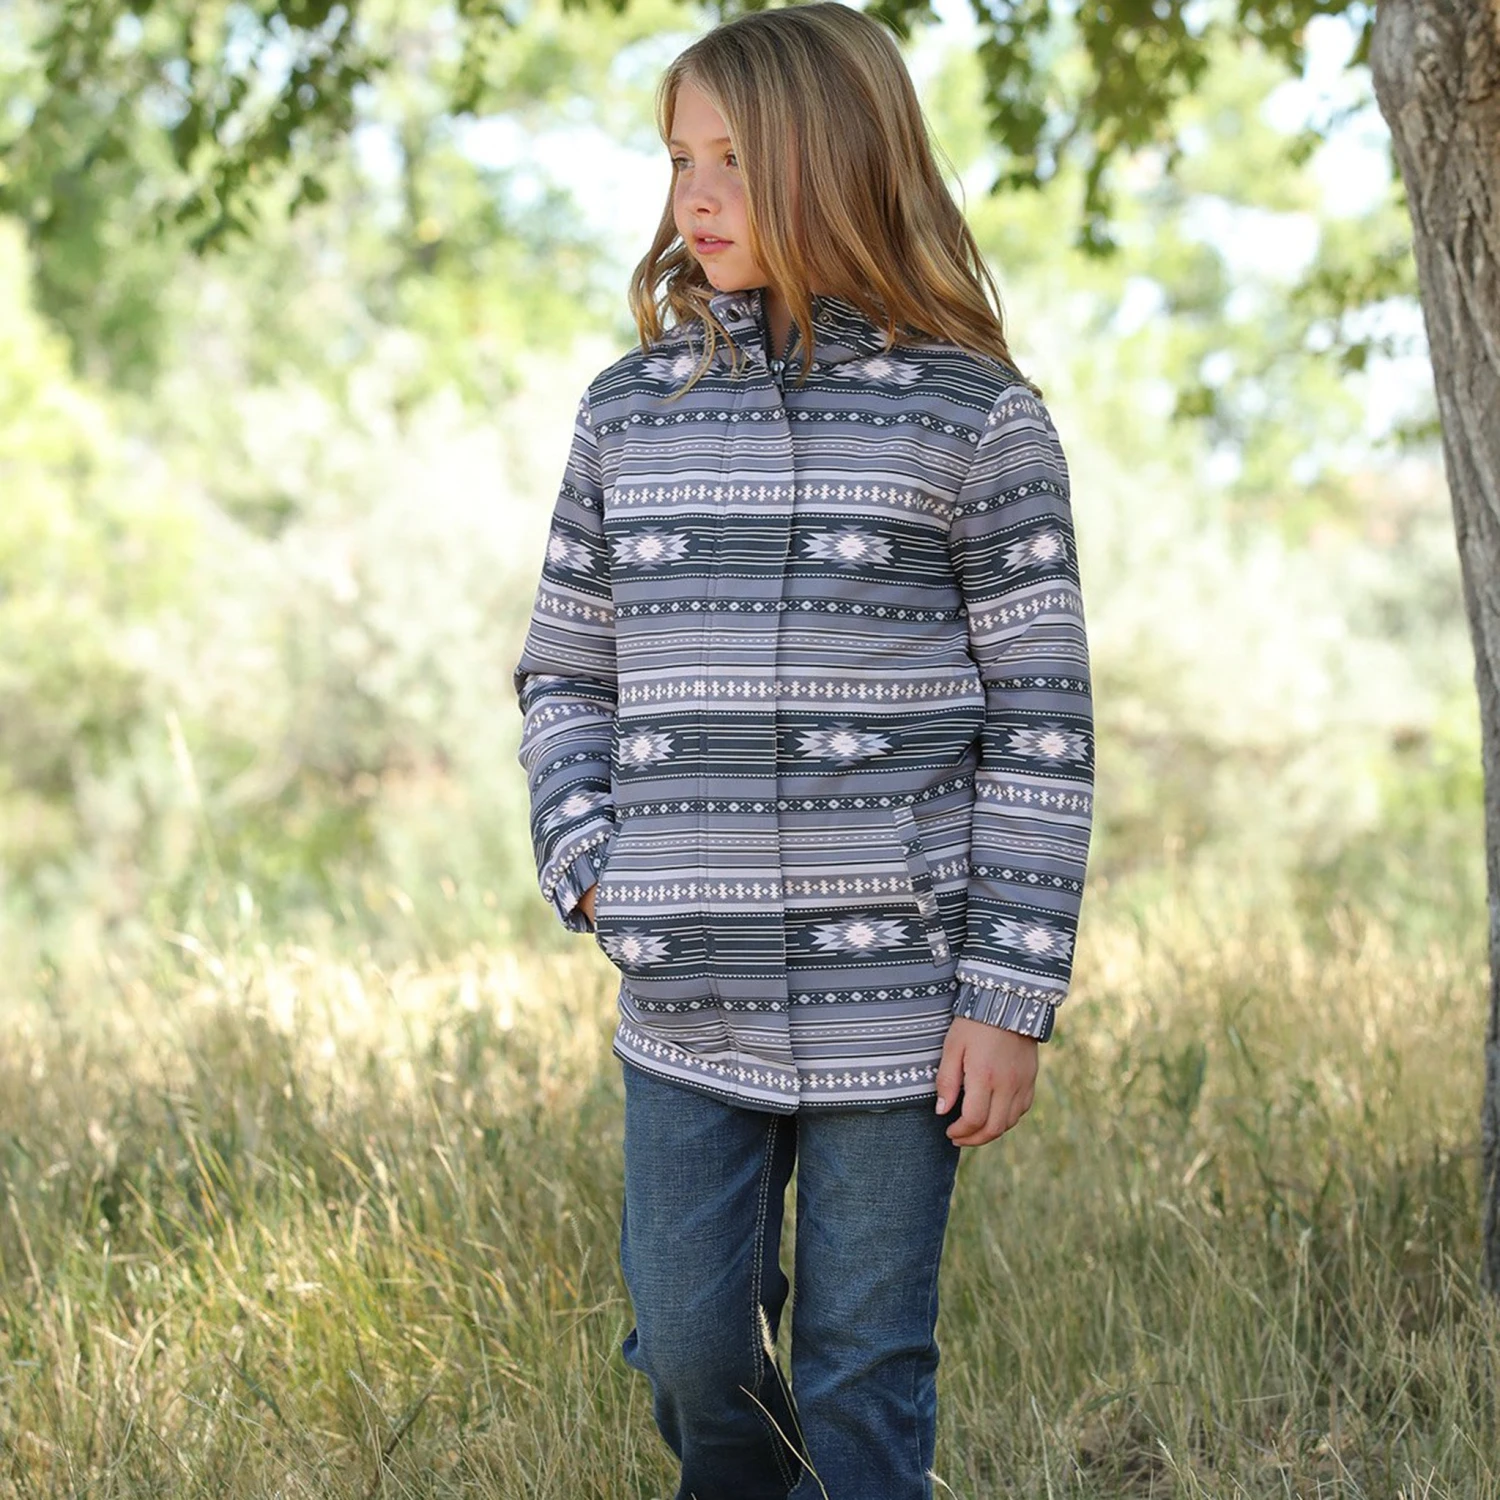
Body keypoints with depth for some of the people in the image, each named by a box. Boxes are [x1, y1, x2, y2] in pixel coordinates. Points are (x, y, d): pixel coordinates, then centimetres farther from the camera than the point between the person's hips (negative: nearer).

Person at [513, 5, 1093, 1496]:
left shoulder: (975, 420, -3)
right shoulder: (629, 411, 8)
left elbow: (1039, 720, -3)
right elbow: (565, 674, 16)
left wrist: (1013, 995, -7)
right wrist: (587, 860, -2)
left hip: (895, 1002, -3)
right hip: (687, 1003, 3)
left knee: (864, 1373, 5)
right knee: (689, 1346, 9)